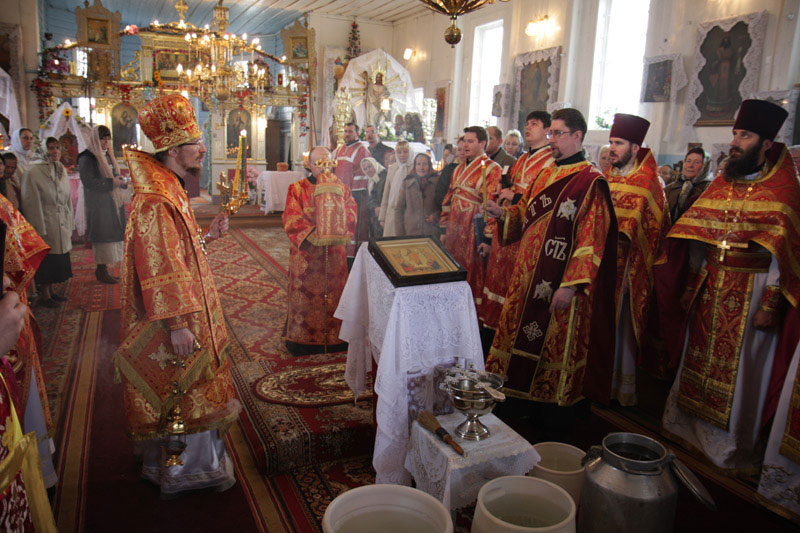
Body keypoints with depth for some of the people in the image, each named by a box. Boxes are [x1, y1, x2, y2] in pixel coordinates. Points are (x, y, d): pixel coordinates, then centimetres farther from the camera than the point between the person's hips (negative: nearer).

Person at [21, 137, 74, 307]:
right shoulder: (33, 172, -12)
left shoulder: (62, 171, 10)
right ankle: (44, 295, 15)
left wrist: (69, 225, 12)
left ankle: (51, 291, 28)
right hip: (45, 226, -6)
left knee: (57, 262, 14)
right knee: (45, 262, 2)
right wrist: (39, 229, -14)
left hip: (61, 227, 7)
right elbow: (32, 204, -13)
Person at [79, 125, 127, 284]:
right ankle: (101, 271, 1)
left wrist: (121, 181, 1)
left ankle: (103, 269, 15)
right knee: (102, 237, -7)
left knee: (110, 238, 7)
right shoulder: (87, 158, -8)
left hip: (113, 203, 8)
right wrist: (111, 182, -18)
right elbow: (88, 182, -17)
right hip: (98, 204, -8)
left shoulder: (108, 156, 17)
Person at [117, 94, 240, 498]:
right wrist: (177, 325, -26)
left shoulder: (170, 192, 10)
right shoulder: (154, 202, -22)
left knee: (188, 390, 21)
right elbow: (158, 271, -26)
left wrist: (206, 237, 7)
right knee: (181, 393, 4)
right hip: (175, 321, -10)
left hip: (190, 311, 10)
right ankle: (182, 471, 22)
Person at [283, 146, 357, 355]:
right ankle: (302, 337, 16)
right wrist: (310, 235, -20)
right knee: (305, 295, 3)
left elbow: (351, 214, -2)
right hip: (306, 252, -2)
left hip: (335, 251, 2)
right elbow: (291, 219, -9)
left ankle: (335, 336, 20)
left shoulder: (341, 188, 9)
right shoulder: (297, 189, 2)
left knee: (334, 294, 8)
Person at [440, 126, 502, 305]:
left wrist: (487, 238, -20)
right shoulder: (459, 169, 15)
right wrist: (444, 229, 14)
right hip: (454, 228, 7)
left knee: (473, 273, 1)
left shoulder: (492, 169, -9)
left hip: (473, 229, -7)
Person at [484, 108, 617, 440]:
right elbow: (526, 214, 21)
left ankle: (554, 433, 19)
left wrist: (570, 285, -23)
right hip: (530, 280, 8)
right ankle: (532, 411, 33)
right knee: (527, 348, 15)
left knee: (555, 348, 3)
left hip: (560, 288, -8)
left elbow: (591, 239, -18)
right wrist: (503, 213, 0)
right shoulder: (546, 175, 13)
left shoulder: (590, 182, -12)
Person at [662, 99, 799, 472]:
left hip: (751, 291, -5)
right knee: (699, 357, 14)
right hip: (710, 288, 5)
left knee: (739, 369, 4)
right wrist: (693, 283, 9)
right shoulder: (722, 182, 9)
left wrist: (770, 304, -16)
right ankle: (690, 425, 32)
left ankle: (732, 447, 21)